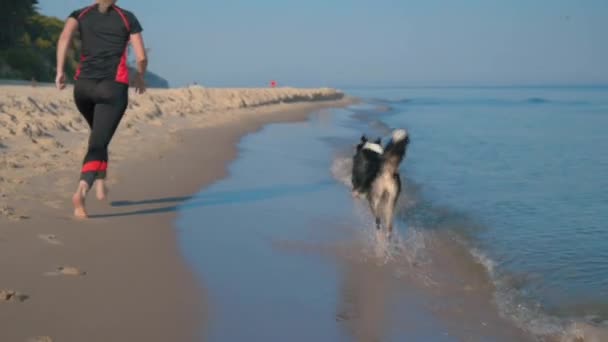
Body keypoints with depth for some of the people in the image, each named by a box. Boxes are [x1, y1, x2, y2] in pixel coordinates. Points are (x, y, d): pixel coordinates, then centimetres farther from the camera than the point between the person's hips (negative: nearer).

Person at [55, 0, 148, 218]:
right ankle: (81, 191, -31)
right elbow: (141, 57, 5)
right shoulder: (128, 18, 9)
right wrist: (140, 77, 24)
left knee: (99, 136, 29)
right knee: (98, 143, -8)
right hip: (114, 88, -3)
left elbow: (65, 36, -10)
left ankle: (100, 184, 23)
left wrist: (60, 71, -10)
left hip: (83, 86, 3)